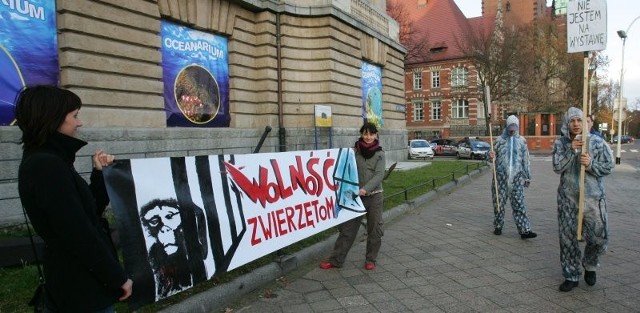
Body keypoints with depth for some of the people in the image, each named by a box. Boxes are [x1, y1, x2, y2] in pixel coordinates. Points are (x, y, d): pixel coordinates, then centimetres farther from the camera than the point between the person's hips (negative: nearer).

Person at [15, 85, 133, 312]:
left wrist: (100, 173, 7)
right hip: (82, 283, -9)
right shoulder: (48, 166, -23)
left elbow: (91, 211, 12)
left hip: (68, 277, 10)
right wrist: (118, 278, -17)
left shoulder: (46, 161, 8)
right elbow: (79, 234, -25)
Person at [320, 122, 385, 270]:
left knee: (374, 230, 8)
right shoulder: (354, 151, -1)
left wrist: (365, 189, -26)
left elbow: (379, 175, -13)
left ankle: (370, 259, 24)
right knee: (347, 228, 4)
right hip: (357, 195, 1)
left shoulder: (380, 154, -3)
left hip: (374, 196, -1)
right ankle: (336, 259, 13)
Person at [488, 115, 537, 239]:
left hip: (516, 176, 0)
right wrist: (491, 155, -15)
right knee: (499, 201, 4)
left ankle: (524, 230, -1)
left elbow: (525, 160, 11)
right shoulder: (500, 140, 5)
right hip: (501, 175, 0)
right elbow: (494, 156, 10)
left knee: (519, 203, -2)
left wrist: (527, 176, 9)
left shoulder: (522, 141, 8)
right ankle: (498, 226, 18)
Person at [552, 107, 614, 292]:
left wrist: (591, 164, -18)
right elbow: (557, 167, -9)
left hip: (593, 197, -1)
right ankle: (571, 276, 21)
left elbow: (608, 166, 0)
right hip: (568, 198, 1)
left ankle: (590, 265, 33)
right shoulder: (560, 144, 2)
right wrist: (571, 150, -19)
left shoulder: (596, 142, -2)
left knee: (598, 236, 2)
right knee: (568, 238, 6)